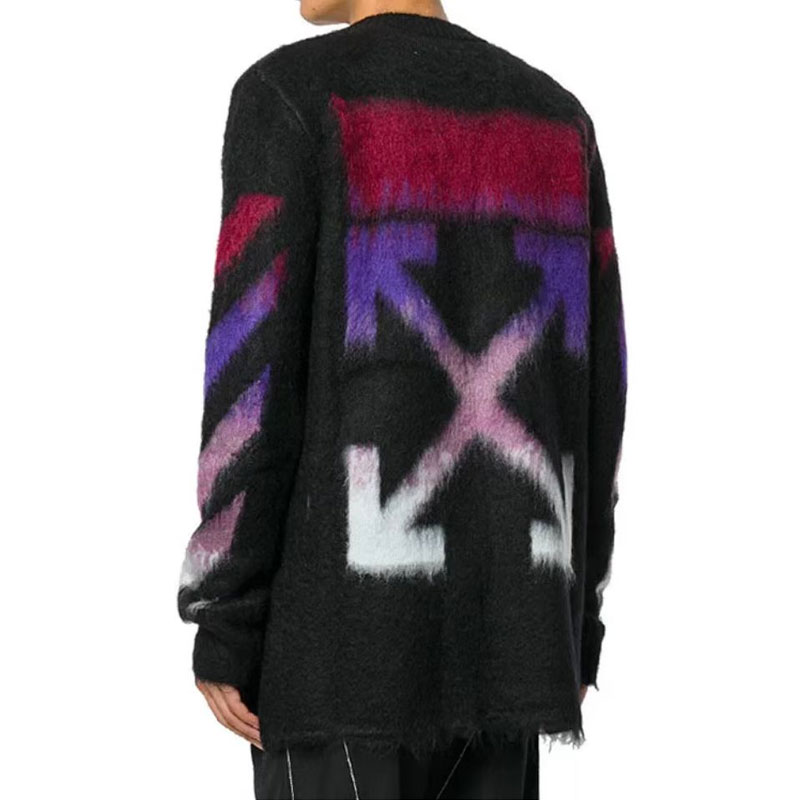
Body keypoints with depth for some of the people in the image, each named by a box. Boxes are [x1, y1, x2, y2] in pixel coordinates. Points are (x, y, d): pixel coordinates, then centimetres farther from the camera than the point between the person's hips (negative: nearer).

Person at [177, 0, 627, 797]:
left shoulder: (286, 96, -6)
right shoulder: (557, 119, 11)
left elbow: (253, 371, -13)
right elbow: (593, 392, 9)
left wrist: (222, 624, -8)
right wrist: (577, 623, 15)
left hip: (343, 614, -5)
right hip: (494, 619, 6)